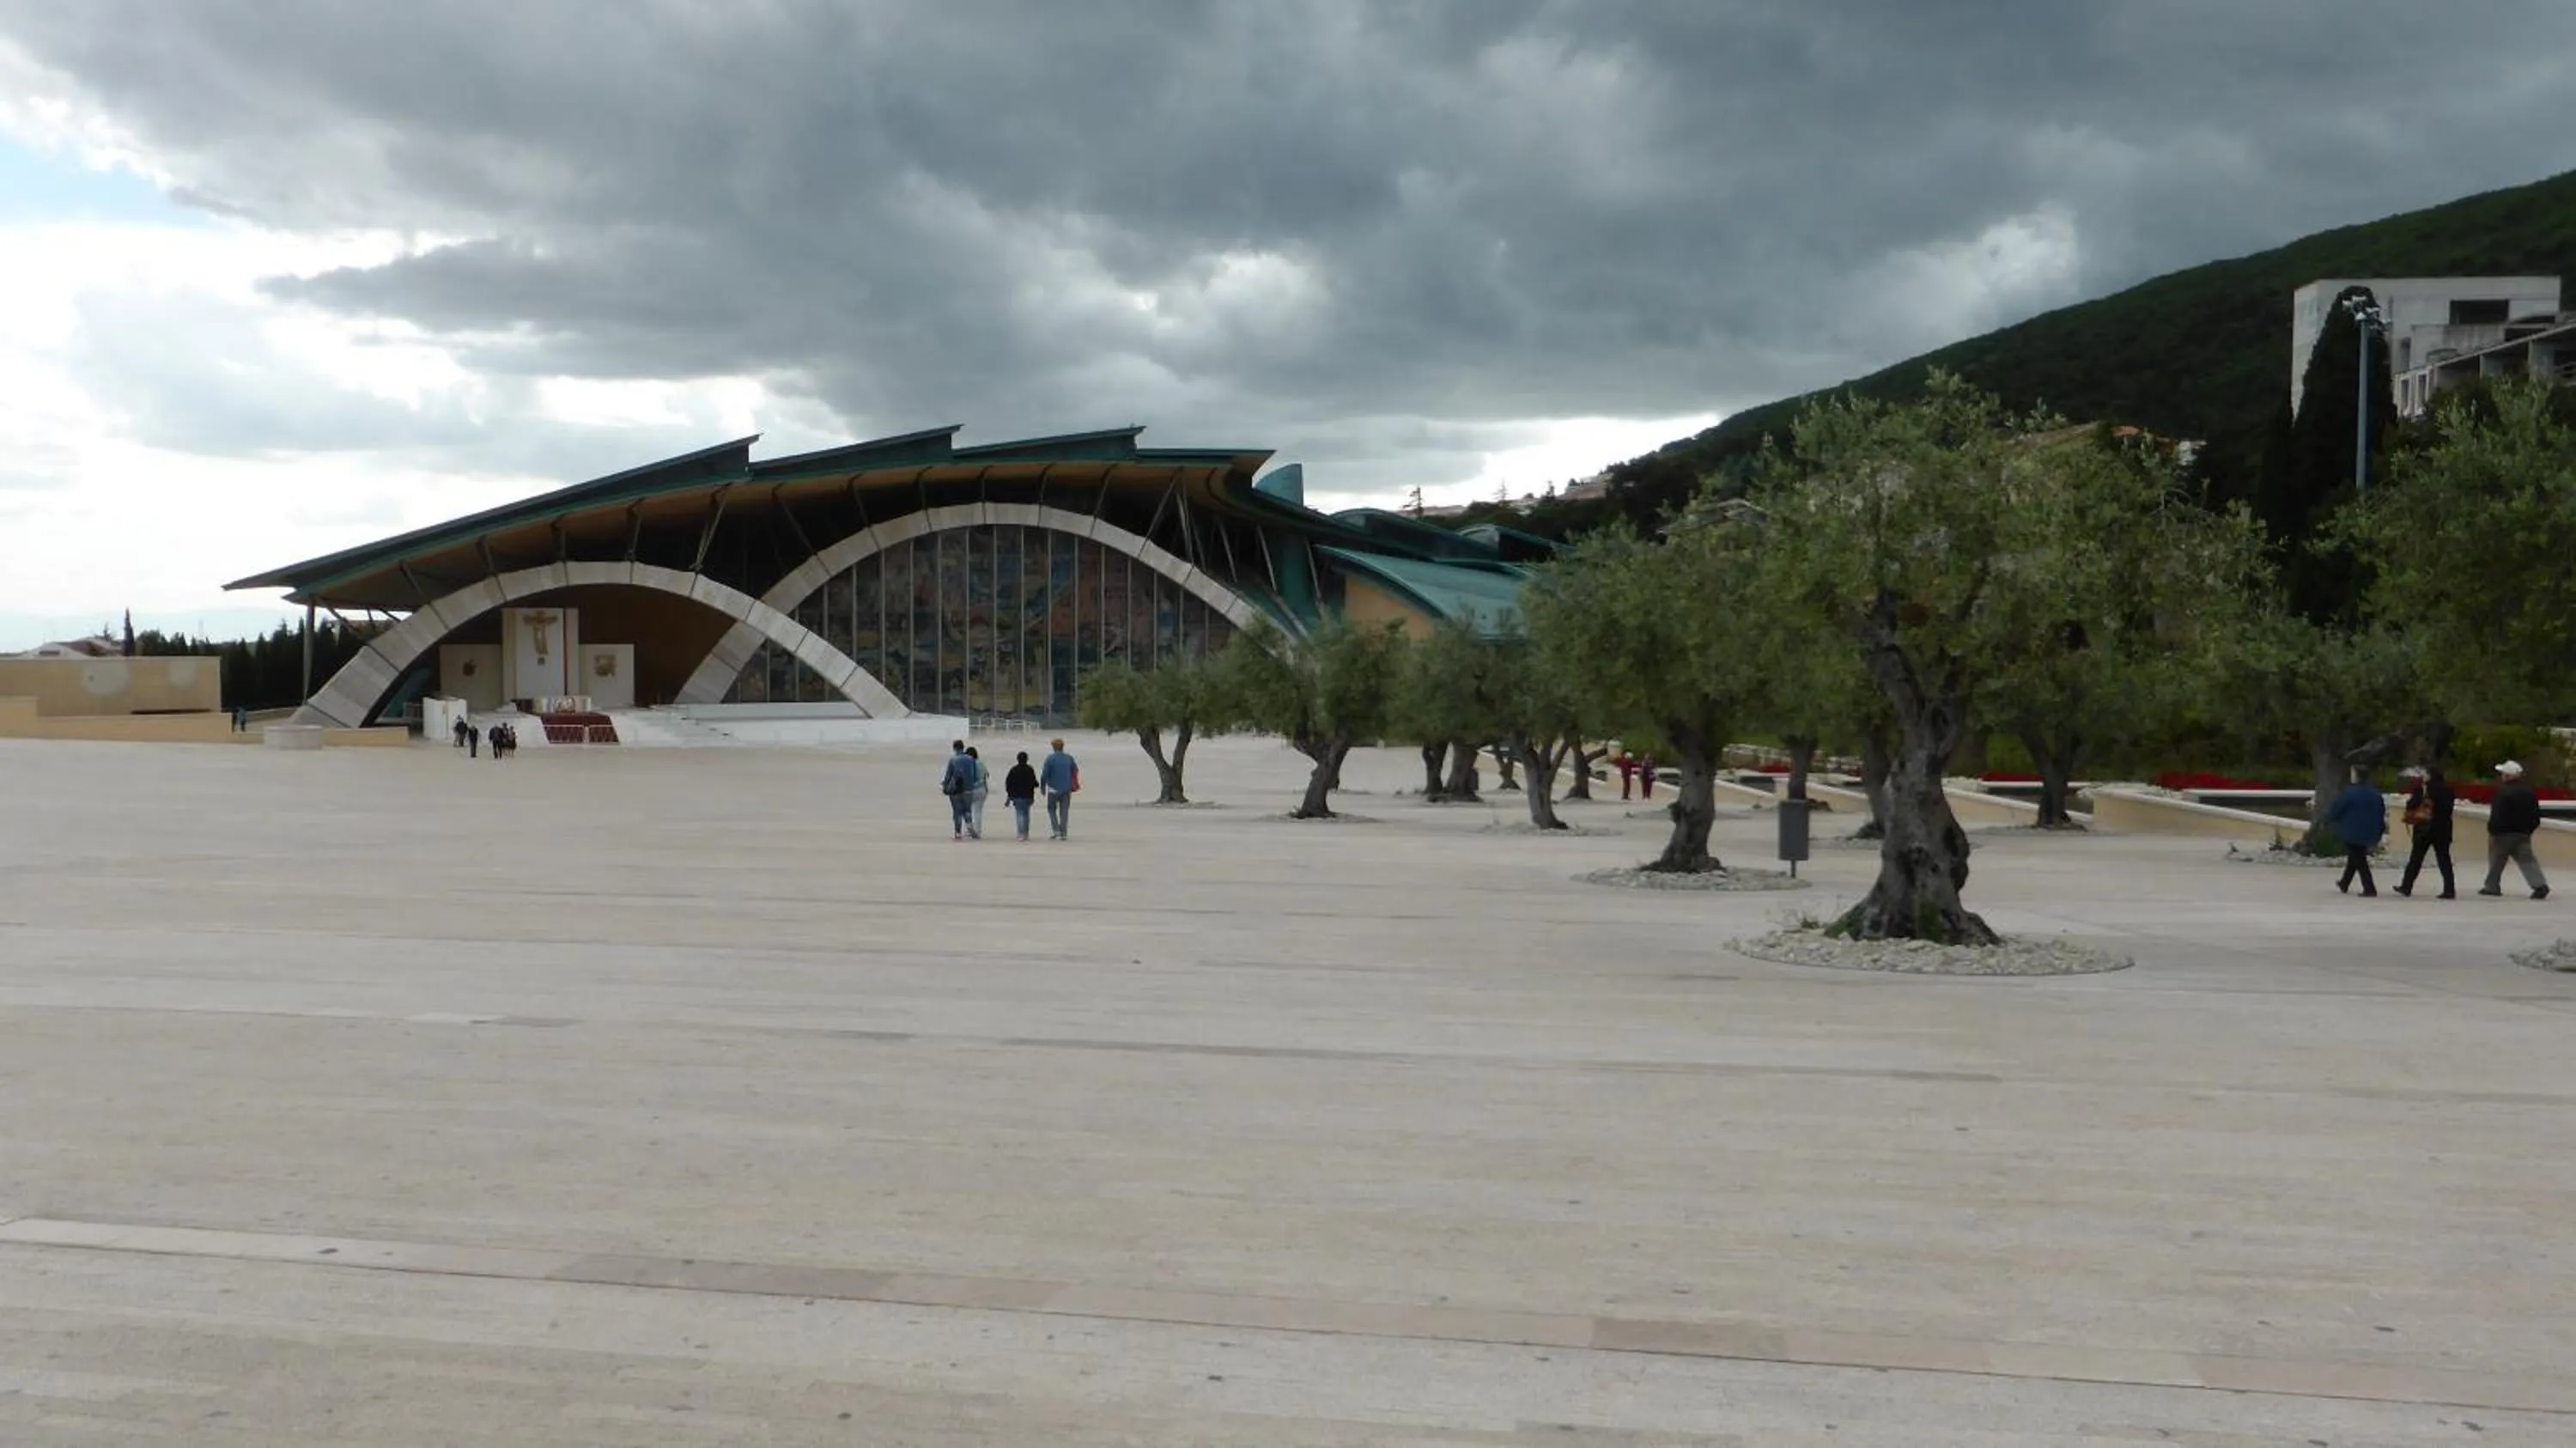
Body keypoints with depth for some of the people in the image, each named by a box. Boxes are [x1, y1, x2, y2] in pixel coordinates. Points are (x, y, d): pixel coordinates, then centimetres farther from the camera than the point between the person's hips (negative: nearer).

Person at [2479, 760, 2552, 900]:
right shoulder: (2528, 792, 8)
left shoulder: (2502, 792, -16)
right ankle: (2540, 885, -14)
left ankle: (2492, 887, 19)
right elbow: (2536, 814, 13)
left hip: (2503, 833, -6)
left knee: (2496, 860, 10)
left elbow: (2496, 815, -20)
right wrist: (2530, 829, 21)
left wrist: (2491, 832, -14)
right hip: (2523, 833, 6)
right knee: (2527, 860, 3)